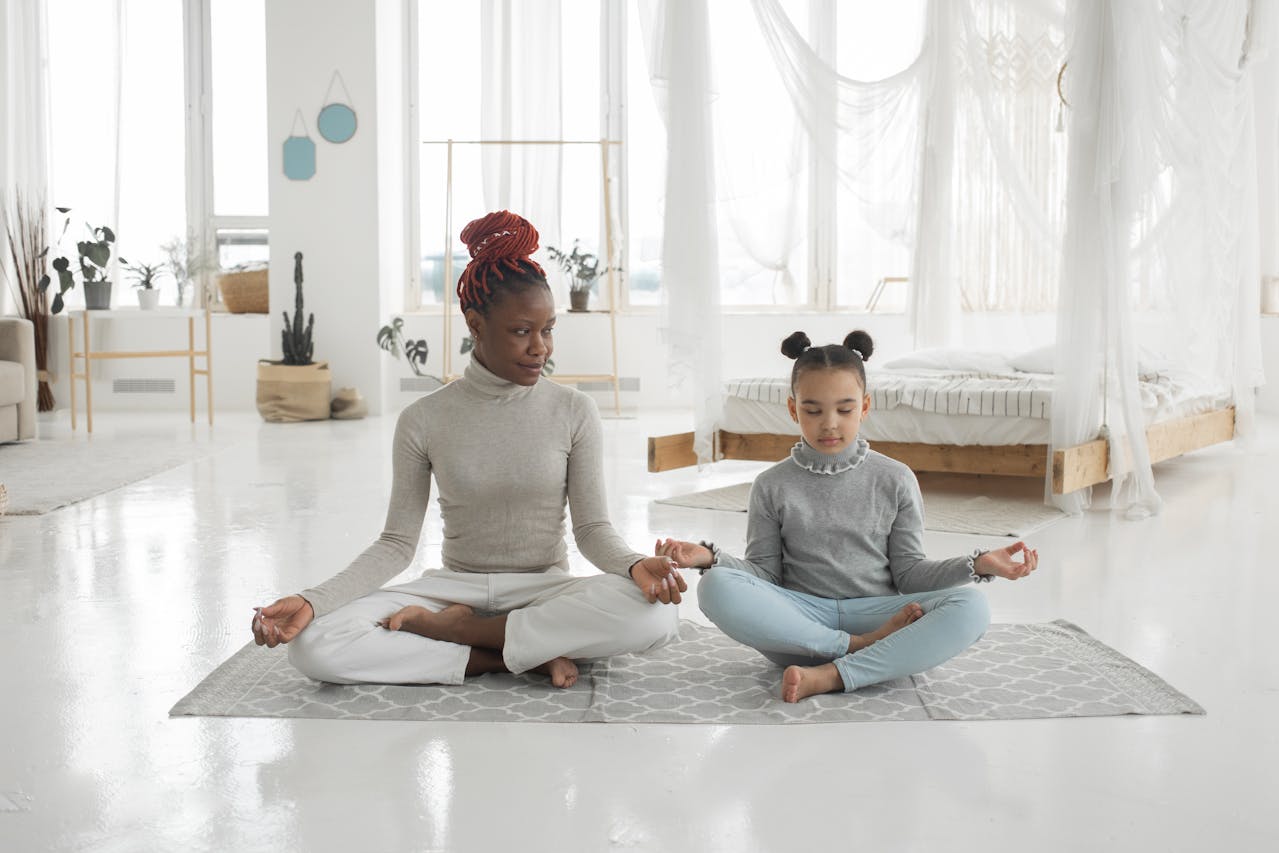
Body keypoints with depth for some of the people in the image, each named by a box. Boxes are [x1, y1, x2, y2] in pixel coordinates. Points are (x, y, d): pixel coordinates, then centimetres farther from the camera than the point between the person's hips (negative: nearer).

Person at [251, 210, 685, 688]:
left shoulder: (573, 412, -2)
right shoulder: (423, 421, -2)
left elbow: (592, 529, -2)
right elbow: (397, 543, -1)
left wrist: (633, 564, -26)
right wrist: (311, 601, -16)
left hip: (544, 590, 0)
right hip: (455, 587, 0)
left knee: (655, 616, -33)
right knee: (311, 645, -26)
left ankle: (452, 628, -18)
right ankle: (533, 655, -20)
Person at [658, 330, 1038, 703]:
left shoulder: (896, 480, 6)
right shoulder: (772, 486, 6)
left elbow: (909, 571, 7)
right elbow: (764, 571, 5)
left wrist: (978, 564, -7)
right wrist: (710, 558, -14)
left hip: (874, 611, 1)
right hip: (800, 621, 0)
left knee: (970, 606, -27)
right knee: (716, 587, -29)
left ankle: (830, 676, -30)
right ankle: (862, 647, -23)